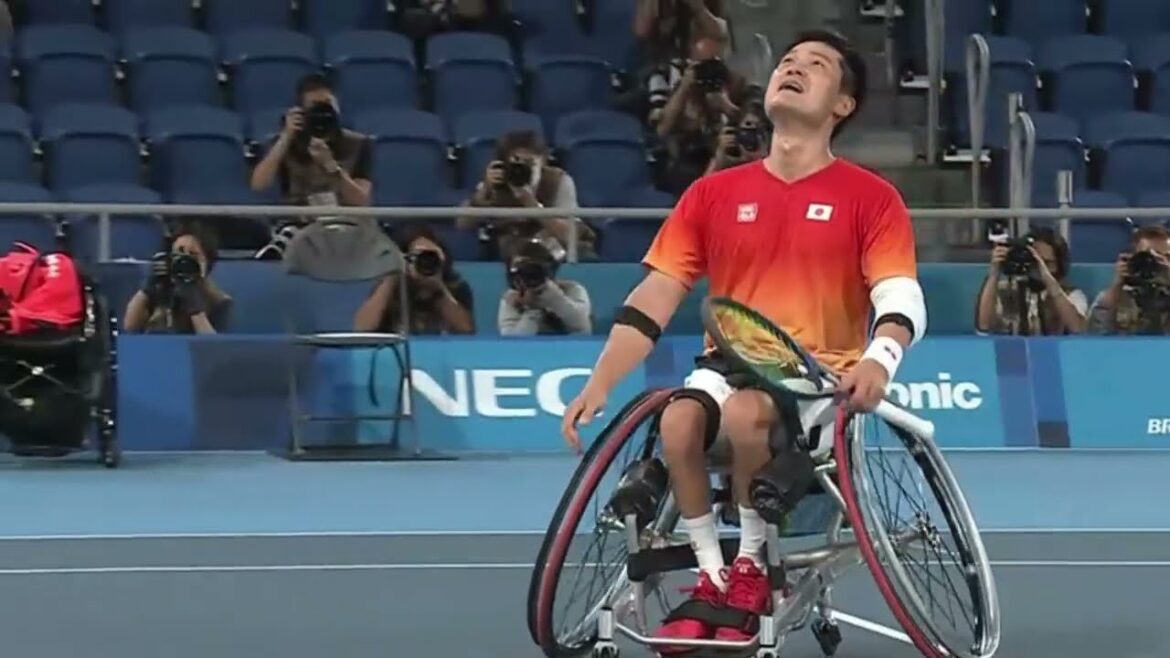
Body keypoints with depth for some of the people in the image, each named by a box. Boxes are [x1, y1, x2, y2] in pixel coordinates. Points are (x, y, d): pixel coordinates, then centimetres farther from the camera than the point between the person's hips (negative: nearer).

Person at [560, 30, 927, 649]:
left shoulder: (871, 198, 0)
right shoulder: (712, 195, 9)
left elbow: (902, 299, -9)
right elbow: (651, 300, 5)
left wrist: (878, 360, -32)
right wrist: (599, 384, -6)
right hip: (731, 363, 3)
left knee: (744, 413, -36)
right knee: (678, 421, -31)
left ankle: (752, 565, -12)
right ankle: (712, 575, -11)